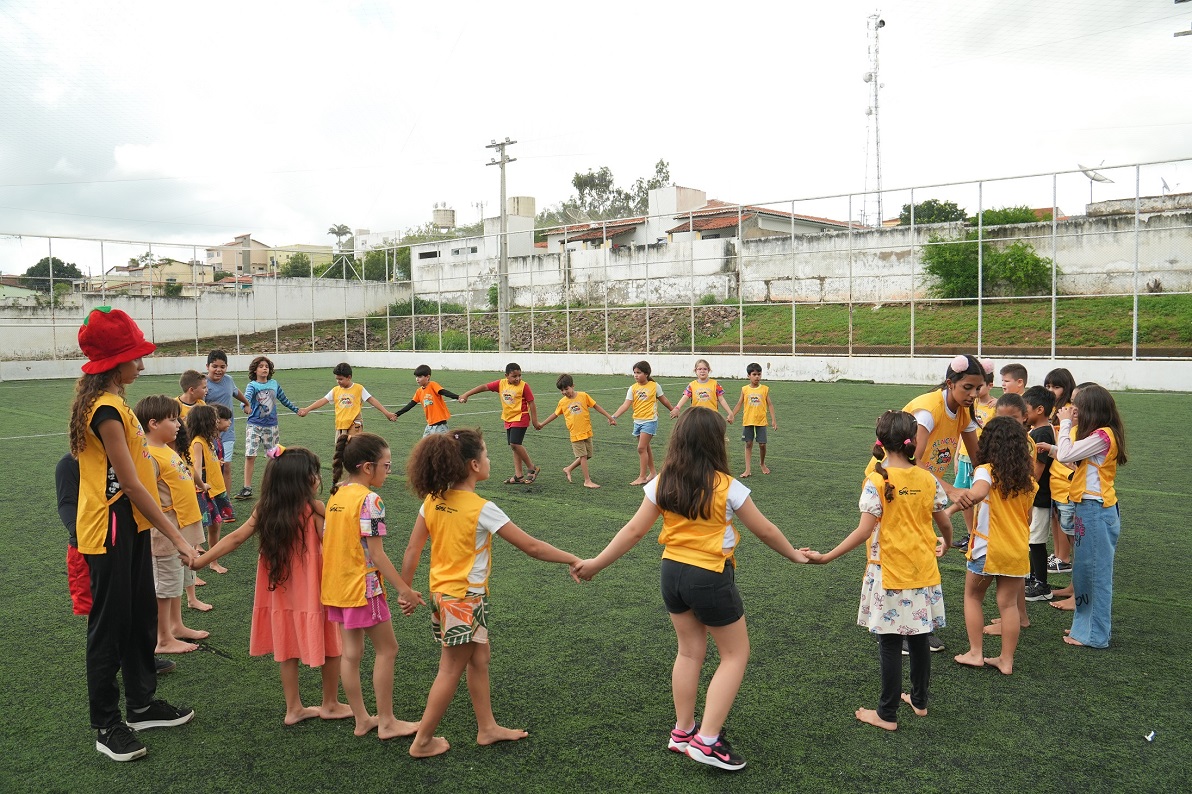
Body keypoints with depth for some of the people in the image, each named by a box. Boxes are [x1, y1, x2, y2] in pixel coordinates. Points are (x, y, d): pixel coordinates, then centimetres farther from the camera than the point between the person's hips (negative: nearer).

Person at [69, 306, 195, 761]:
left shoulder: (111, 403, 10)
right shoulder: (106, 410, -21)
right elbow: (131, 484, -23)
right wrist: (176, 537, -20)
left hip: (130, 527, 10)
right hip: (110, 531, -10)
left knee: (140, 617, 18)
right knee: (110, 624, 3)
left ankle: (142, 705, 32)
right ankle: (106, 725, 16)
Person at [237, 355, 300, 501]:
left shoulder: (274, 384, 5)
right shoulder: (252, 385, -7)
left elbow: (284, 399, 20)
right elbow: (246, 398, -27)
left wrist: (296, 409, 27)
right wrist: (246, 406, -49)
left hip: (271, 425, 3)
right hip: (254, 425, -3)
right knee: (250, 456, -9)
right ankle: (247, 489, -3)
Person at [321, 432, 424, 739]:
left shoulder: (336, 496, 5)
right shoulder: (370, 500, -19)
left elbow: (326, 541, 10)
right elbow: (376, 555, -20)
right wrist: (403, 589, -15)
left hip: (336, 586, 8)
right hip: (363, 587, -8)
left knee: (351, 652, 14)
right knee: (386, 649, 6)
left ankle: (361, 719, 24)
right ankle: (386, 721, 13)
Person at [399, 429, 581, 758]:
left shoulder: (433, 501, -3)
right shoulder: (482, 509, -21)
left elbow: (412, 550, 2)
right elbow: (532, 547, -18)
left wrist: (406, 590, 13)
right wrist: (574, 560, -8)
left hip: (443, 593, 7)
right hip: (465, 598, -7)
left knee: (479, 660, 19)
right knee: (451, 670, 6)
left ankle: (487, 727, 30)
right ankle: (423, 741, 18)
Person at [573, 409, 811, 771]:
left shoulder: (662, 483, -5)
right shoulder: (727, 487, -16)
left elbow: (633, 530, -3)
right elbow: (765, 530, -4)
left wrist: (596, 563, 6)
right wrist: (795, 555, 13)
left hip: (673, 572, 5)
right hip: (710, 578, -5)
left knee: (689, 651, 21)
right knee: (735, 654, 12)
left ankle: (683, 731, 30)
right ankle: (707, 741, 7)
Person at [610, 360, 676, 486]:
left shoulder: (654, 386, -6)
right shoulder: (633, 388, 1)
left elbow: (663, 400, 9)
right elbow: (626, 405, -8)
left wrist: (673, 410, 21)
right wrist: (614, 416, -22)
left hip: (650, 420, -5)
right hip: (637, 421, 5)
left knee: (641, 448, -11)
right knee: (645, 448, 15)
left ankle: (642, 477, -4)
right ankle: (653, 472, 31)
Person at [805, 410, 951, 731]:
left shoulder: (877, 481, -15)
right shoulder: (927, 479, -2)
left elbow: (864, 531, -20)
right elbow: (944, 523, 8)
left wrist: (826, 557, -16)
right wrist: (946, 542, 31)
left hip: (889, 574, -4)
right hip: (922, 571, 5)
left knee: (890, 643, 4)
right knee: (918, 638, 18)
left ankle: (887, 714, 14)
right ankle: (919, 700, 35)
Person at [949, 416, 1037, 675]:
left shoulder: (986, 471, -13)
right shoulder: (1027, 479, 4)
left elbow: (978, 493, -37)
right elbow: (1028, 519, 13)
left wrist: (953, 506, -38)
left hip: (987, 548, -4)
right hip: (1017, 551, 4)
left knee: (972, 596, 15)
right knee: (1008, 604, 11)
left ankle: (975, 653, 14)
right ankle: (1006, 660, 15)